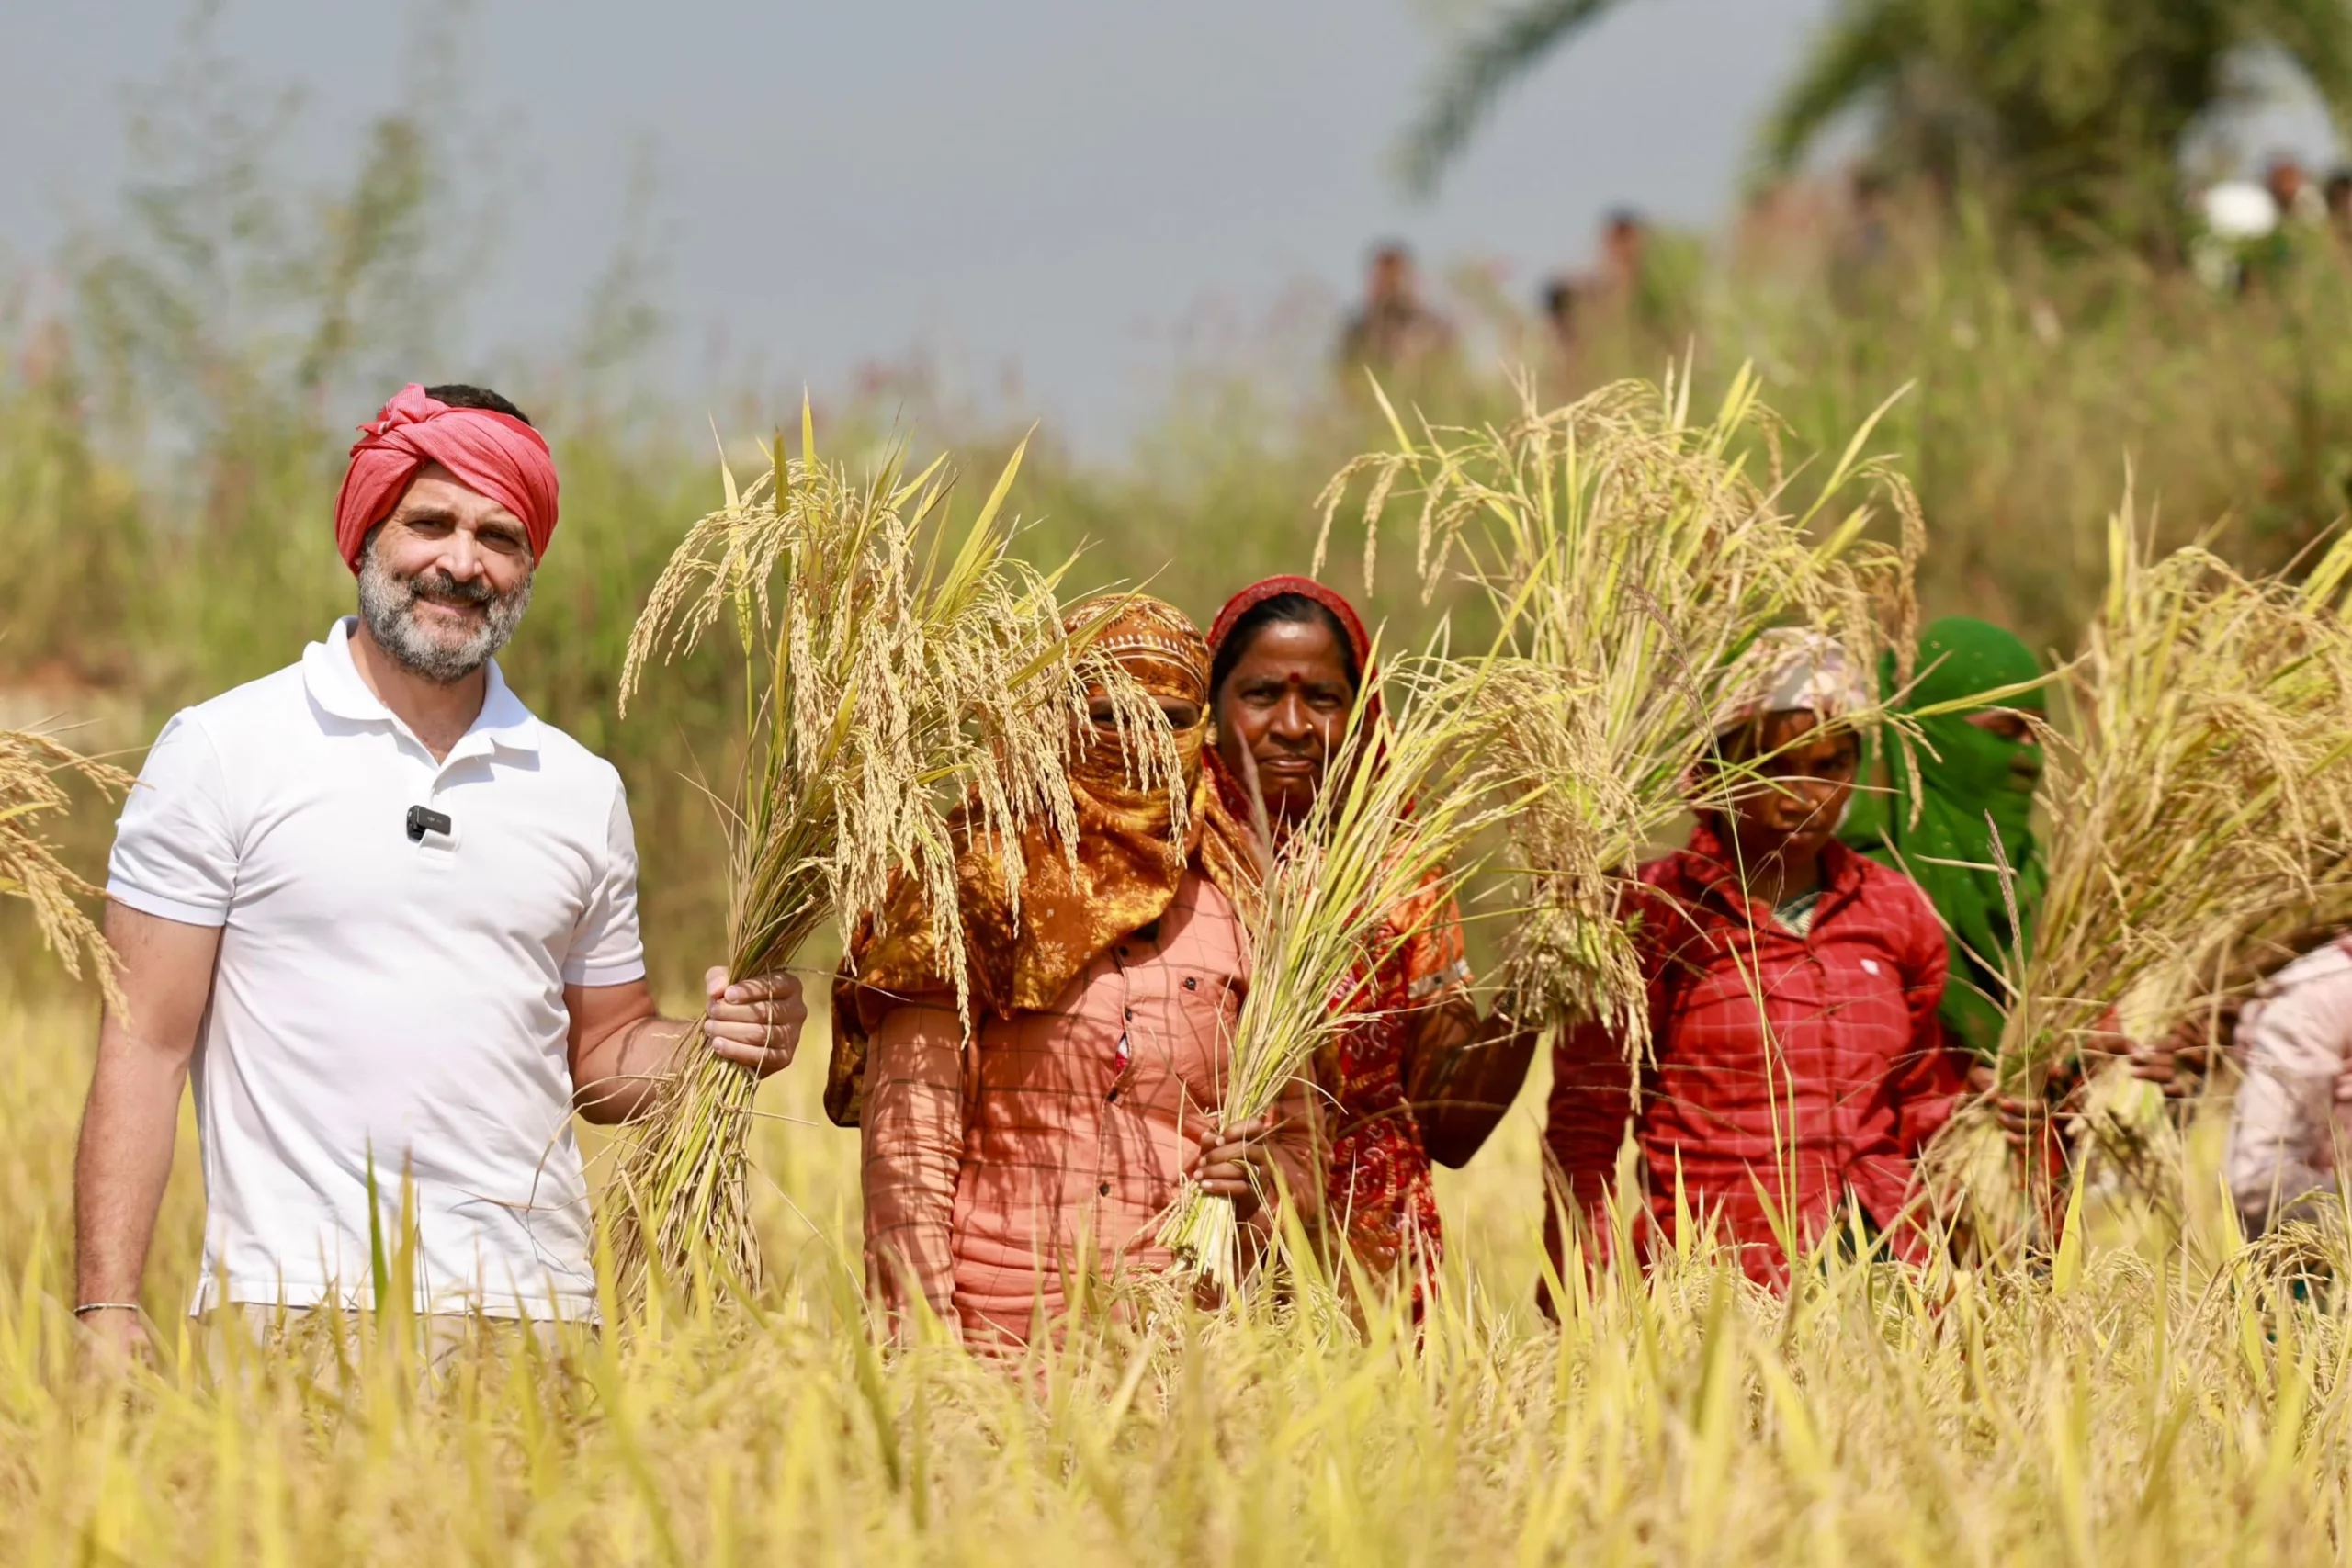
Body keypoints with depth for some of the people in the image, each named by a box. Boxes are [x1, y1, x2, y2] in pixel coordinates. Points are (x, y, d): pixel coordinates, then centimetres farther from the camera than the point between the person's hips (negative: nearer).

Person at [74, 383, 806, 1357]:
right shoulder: (221, 752, 1)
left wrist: (712, 1041, 0)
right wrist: (107, 1312, -9)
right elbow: (145, 1048, -1)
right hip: (289, 1304, -3)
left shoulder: (582, 791, 14)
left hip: (532, 1311, 3)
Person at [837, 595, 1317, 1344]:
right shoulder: (976, 890, 0)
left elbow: (1297, 1145, 15)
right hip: (995, 1332, -3)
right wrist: (927, 1351, -14)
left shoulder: (1236, 912, 10)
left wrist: (1258, 1186, -8)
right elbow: (905, 1149, -4)